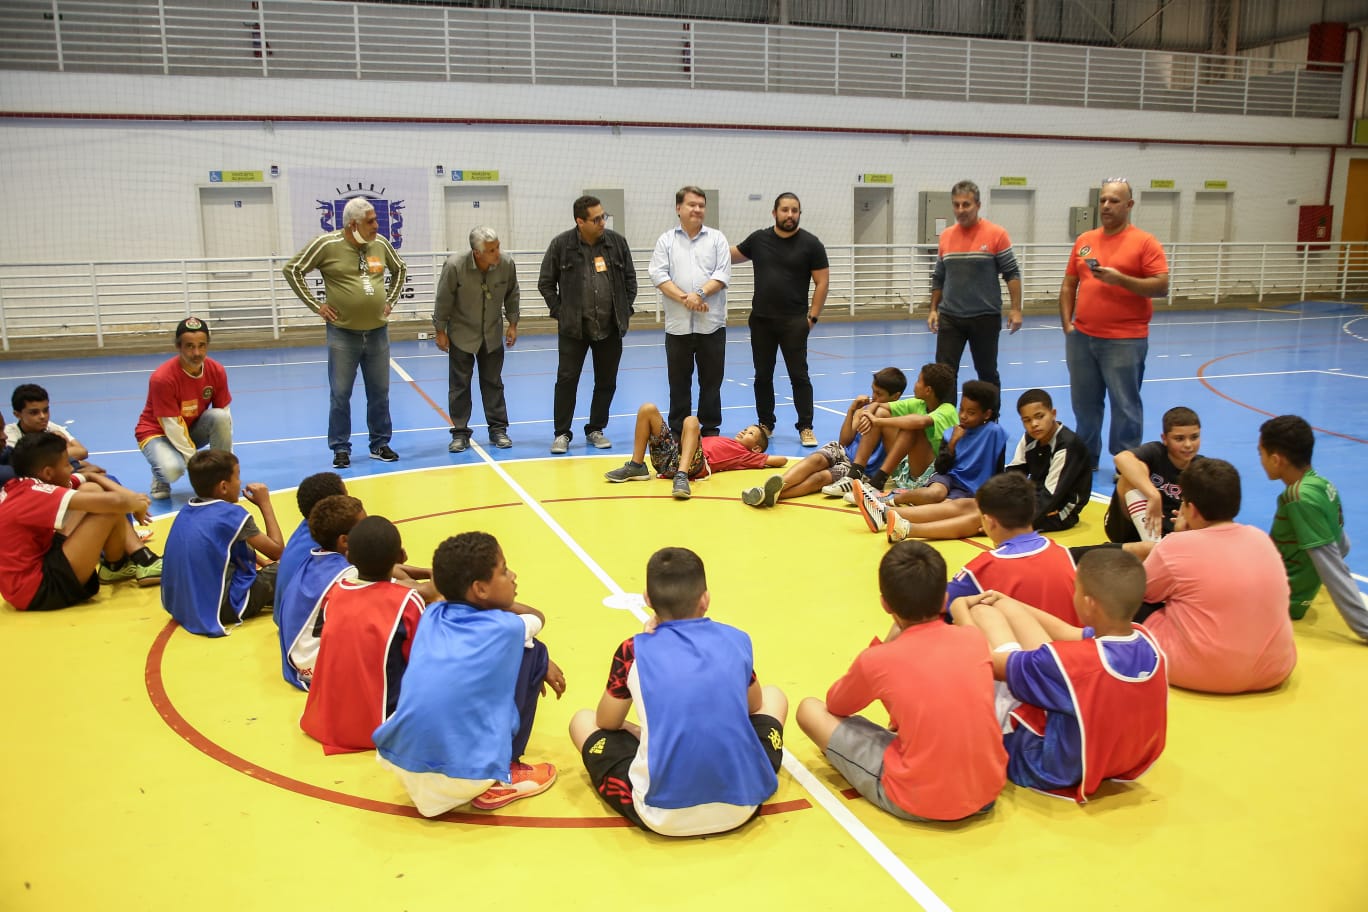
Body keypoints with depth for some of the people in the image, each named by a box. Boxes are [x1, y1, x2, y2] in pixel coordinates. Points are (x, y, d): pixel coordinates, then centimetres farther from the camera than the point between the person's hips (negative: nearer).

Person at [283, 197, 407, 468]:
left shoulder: (381, 244, 3)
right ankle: (341, 448, 13)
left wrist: (390, 300, 12)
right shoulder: (327, 244, -9)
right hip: (343, 333, -4)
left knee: (380, 393, 10)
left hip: (378, 332, 4)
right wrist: (316, 305, -5)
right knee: (340, 395, 3)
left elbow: (400, 270, 22)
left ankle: (380, 444, 22)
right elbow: (293, 270, -3)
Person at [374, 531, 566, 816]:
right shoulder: (506, 628, -2)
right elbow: (538, 617, 22)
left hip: (397, 761, 6)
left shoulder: (431, 615, 9)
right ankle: (498, 781, 13)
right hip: (463, 776, -6)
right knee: (531, 652, 8)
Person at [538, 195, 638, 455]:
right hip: (573, 327, -2)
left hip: (610, 327, 2)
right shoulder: (561, 244, -5)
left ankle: (596, 430, 22)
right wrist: (559, 311, -2)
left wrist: (625, 310, 5)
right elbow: (545, 283, 4)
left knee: (606, 382, 8)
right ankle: (562, 433, 9)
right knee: (566, 380, -1)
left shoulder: (617, 241, 2)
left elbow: (630, 279, 12)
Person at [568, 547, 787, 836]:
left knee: (582, 721, 21)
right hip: (741, 806, 2)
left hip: (662, 816, -2)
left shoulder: (634, 651, -3)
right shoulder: (737, 641, 3)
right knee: (773, 696, 27)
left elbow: (606, 723, 14)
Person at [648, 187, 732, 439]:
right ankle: (678, 431, 15)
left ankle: (711, 428, 15)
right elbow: (659, 275, -3)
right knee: (679, 381, 6)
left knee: (712, 380, 5)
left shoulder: (717, 238, 7)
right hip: (677, 323, 0)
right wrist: (684, 299, -15)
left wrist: (700, 293, -17)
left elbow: (723, 274, -2)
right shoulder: (666, 240, 8)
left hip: (712, 323, 0)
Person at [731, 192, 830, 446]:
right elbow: (732, 255, 21)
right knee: (762, 376, 10)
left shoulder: (810, 243, -2)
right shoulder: (758, 239, 6)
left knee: (799, 375, -2)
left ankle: (806, 427, 4)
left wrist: (812, 316, -6)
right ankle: (765, 424, 22)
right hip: (761, 320, 3)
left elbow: (822, 282, -2)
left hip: (794, 322, -3)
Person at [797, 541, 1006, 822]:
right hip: (988, 792, 6)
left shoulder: (876, 660, -11)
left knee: (810, 710, 6)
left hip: (918, 803, -5)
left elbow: (835, 706, 11)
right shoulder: (975, 639, 0)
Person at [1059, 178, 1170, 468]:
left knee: (1125, 406, 0)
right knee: (1084, 404, 11)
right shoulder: (1084, 240, 12)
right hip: (1081, 338, 5)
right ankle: (1086, 459, 25)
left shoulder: (1145, 242, -3)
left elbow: (1161, 287, -9)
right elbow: (1069, 285, 14)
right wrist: (1067, 324, 6)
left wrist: (1121, 279, -20)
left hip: (1125, 341, -5)